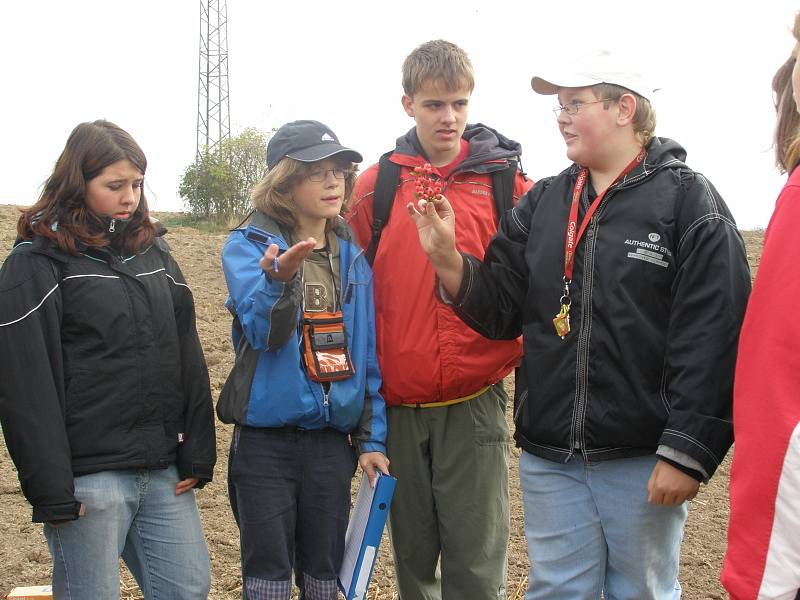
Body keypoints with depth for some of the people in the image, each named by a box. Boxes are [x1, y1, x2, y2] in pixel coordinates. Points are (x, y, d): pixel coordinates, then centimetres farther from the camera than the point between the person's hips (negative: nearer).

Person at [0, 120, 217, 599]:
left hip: (164, 470, 6)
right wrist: (51, 491, -14)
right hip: (89, 477, -5)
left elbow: (188, 355, 12)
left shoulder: (154, 250, 12)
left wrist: (198, 452, 6)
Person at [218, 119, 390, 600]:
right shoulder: (248, 246, -6)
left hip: (333, 441, 3)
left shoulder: (353, 256, 5)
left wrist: (373, 439, 3)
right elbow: (262, 330, -24)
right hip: (266, 439, -3)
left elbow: (369, 355, 8)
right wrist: (279, 278, -43)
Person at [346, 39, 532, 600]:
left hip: (473, 401, -2)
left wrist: (515, 354, -6)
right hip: (397, 405, 2)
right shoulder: (375, 187, 4)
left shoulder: (507, 185, 0)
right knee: (412, 553, 15)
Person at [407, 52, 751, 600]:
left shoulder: (687, 199, -6)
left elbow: (713, 338, -12)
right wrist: (449, 260, -9)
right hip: (550, 458, 4)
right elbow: (500, 311, 8)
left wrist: (688, 451, -16)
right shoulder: (541, 204, 10)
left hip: (643, 461, -4)